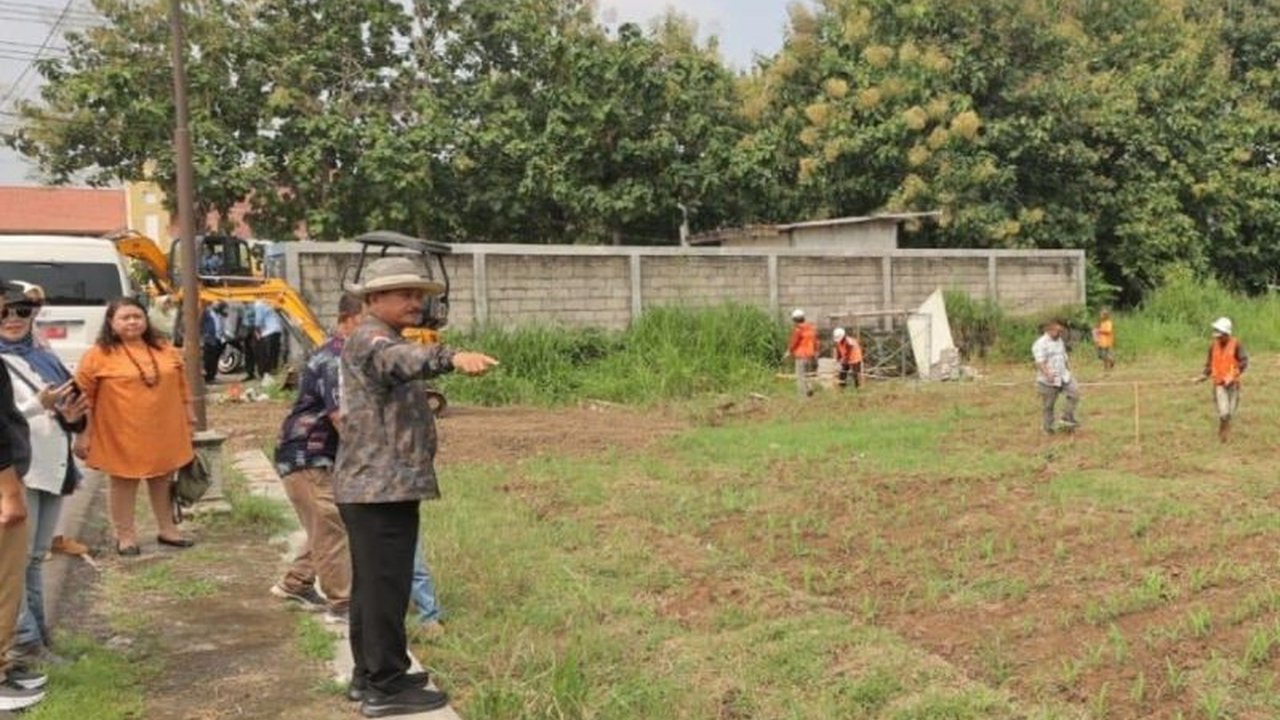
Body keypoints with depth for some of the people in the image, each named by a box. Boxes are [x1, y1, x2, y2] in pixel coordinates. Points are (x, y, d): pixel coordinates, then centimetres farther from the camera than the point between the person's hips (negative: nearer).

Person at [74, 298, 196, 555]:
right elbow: (83, 397, -8)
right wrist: (83, 434, -9)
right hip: (123, 435, -4)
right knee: (123, 481, 6)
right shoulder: (99, 355, -9)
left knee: (163, 479, 13)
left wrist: (188, 416, 15)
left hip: (164, 432, 4)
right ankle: (125, 535, 17)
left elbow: (181, 386, 14)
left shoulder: (165, 351, 5)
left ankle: (167, 529, 26)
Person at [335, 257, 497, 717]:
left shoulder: (383, 341, 20)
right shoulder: (369, 339, -14)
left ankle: (369, 675, 27)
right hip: (382, 487, -11)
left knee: (373, 585, 17)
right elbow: (400, 359, -39)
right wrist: (451, 357, -55)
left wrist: (421, 400, 24)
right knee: (385, 588, -6)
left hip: (377, 486, 11)